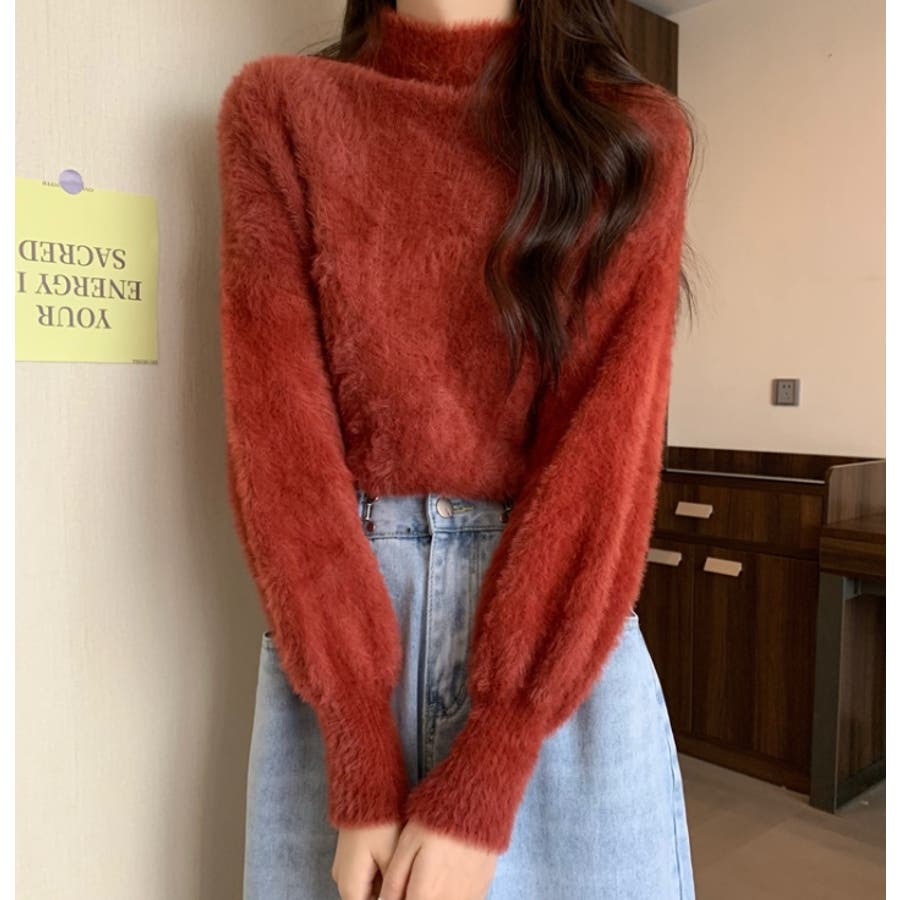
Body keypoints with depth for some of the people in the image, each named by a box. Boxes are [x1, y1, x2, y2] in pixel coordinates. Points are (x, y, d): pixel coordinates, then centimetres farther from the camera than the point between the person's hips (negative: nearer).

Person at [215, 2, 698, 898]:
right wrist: (362, 762, -14)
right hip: (334, 626, 1)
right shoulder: (278, 109, 2)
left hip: (561, 641, 0)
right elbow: (276, 428, -8)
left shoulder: (634, 134, 0)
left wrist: (479, 786, -14)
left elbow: (604, 449, -9)